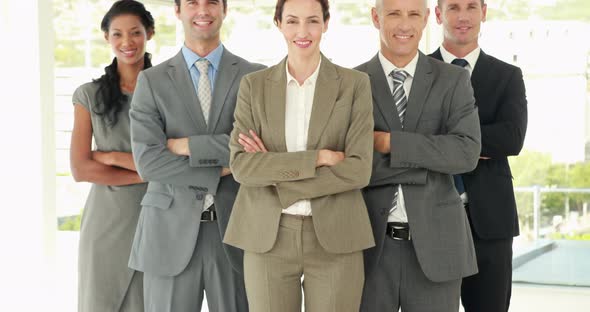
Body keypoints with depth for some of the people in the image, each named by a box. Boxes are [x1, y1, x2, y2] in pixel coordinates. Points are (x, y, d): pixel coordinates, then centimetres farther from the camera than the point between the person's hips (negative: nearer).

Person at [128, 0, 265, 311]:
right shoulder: (151, 82, 3)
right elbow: (148, 161, -8)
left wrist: (188, 146, -11)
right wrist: (221, 171, -12)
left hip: (235, 230, 0)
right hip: (171, 235, 0)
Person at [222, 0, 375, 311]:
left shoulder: (355, 84, 0)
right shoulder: (253, 85, 3)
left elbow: (358, 169, -9)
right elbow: (241, 165, -8)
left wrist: (274, 173, -13)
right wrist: (318, 157, -16)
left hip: (334, 238, -1)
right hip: (268, 237, 1)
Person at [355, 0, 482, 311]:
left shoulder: (453, 81, 3)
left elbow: (467, 153, -12)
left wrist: (390, 142, -16)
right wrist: (431, 163, -14)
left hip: (434, 244, 0)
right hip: (370, 246, 0)